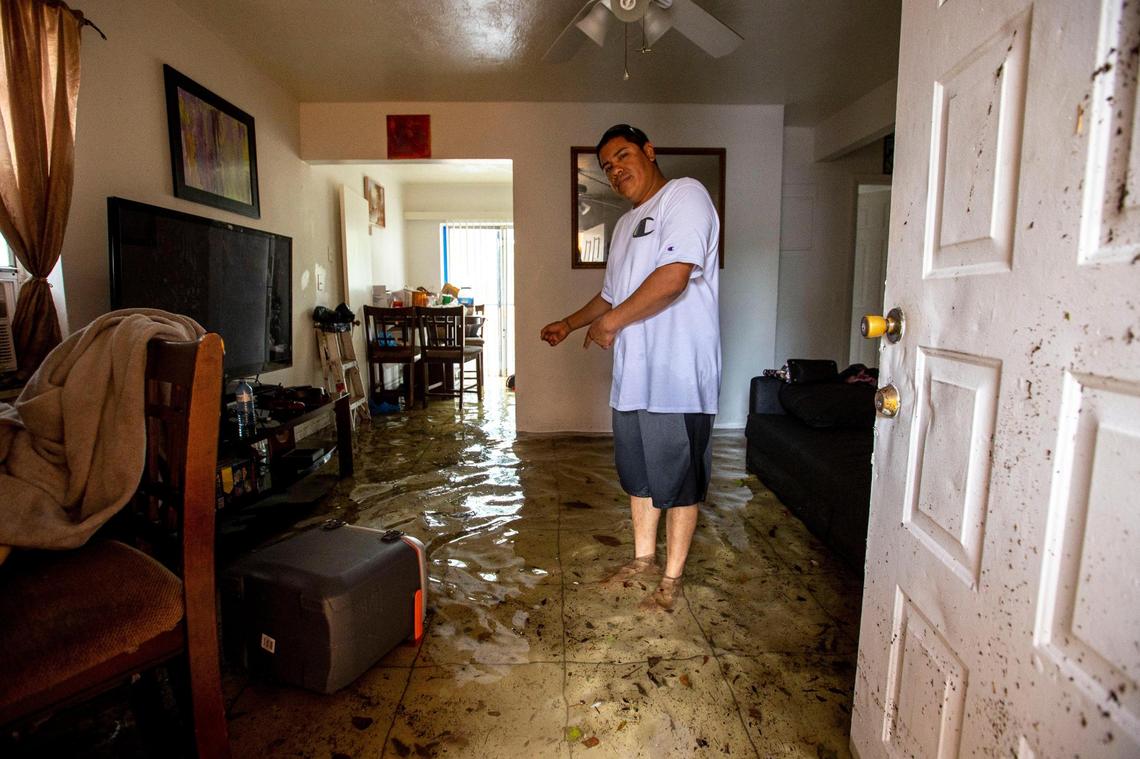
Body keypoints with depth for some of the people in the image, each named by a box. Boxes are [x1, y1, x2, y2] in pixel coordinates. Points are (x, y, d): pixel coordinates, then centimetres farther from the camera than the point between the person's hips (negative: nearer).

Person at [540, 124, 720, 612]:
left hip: (678, 374, -9)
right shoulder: (625, 224, 20)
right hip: (633, 373, 9)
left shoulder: (685, 194, -8)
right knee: (639, 472, 18)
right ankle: (644, 557, 36)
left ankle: (671, 578, 20)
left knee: (678, 479, 4)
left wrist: (611, 322, -15)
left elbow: (674, 276, -22)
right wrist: (569, 324, 21)